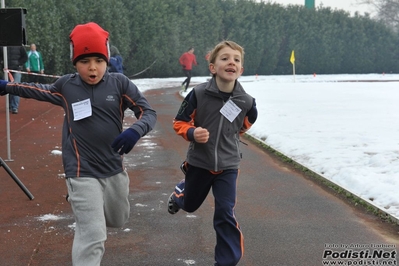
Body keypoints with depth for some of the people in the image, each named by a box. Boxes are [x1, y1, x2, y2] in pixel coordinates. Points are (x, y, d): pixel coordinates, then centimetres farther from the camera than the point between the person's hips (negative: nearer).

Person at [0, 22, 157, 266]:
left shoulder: (120, 83, -8)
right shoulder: (66, 86, -5)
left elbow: (149, 112, -10)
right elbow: (40, 91, 17)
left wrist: (135, 131, -30)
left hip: (115, 169, 3)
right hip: (82, 174, -3)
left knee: (119, 220, 25)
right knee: (92, 236, -10)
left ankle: (84, 209, 56)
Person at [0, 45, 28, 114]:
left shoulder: (19, 47, -1)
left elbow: (25, 57, 3)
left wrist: (18, 64, -8)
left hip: (17, 70, -3)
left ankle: (15, 107, -7)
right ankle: (10, 106, 17)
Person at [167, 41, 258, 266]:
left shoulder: (246, 101, -13)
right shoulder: (198, 94, -20)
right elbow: (180, 123, -10)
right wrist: (192, 133, -28)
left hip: (228, 165, 0)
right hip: (199, 162, 0)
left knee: (226, 214, -7)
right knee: (189, 205, 23)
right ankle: (180, 192, 60)